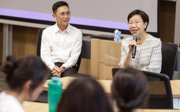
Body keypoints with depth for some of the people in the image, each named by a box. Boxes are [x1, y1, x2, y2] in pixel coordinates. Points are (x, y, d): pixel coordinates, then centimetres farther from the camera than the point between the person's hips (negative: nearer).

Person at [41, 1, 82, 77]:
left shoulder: (77, 33, 8)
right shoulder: (46, 32, 9)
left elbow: (75, 55, 2)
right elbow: (45, 54, 3)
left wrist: (63, 68, -15)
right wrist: (53, 67, -16)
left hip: (68, 66, 0)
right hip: (52, 65, 0)